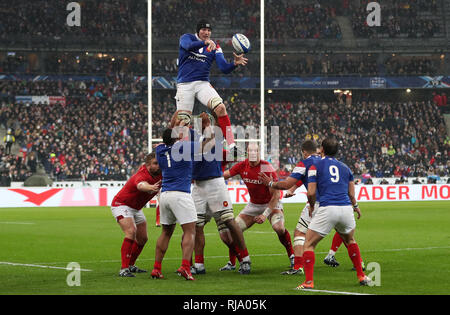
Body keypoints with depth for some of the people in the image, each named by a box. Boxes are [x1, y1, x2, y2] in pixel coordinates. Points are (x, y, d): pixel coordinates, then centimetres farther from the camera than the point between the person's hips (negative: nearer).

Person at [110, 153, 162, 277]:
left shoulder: (160, 174, -11)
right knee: (131, 232, -28)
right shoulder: (142, 176, -35)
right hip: (121, 205, -9)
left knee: (142, 238, 11)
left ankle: (130, 265, 30)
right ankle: (123, 269, -30)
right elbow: (141, 185, -61)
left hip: (136, 208, 9)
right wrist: (150, 187, -84)